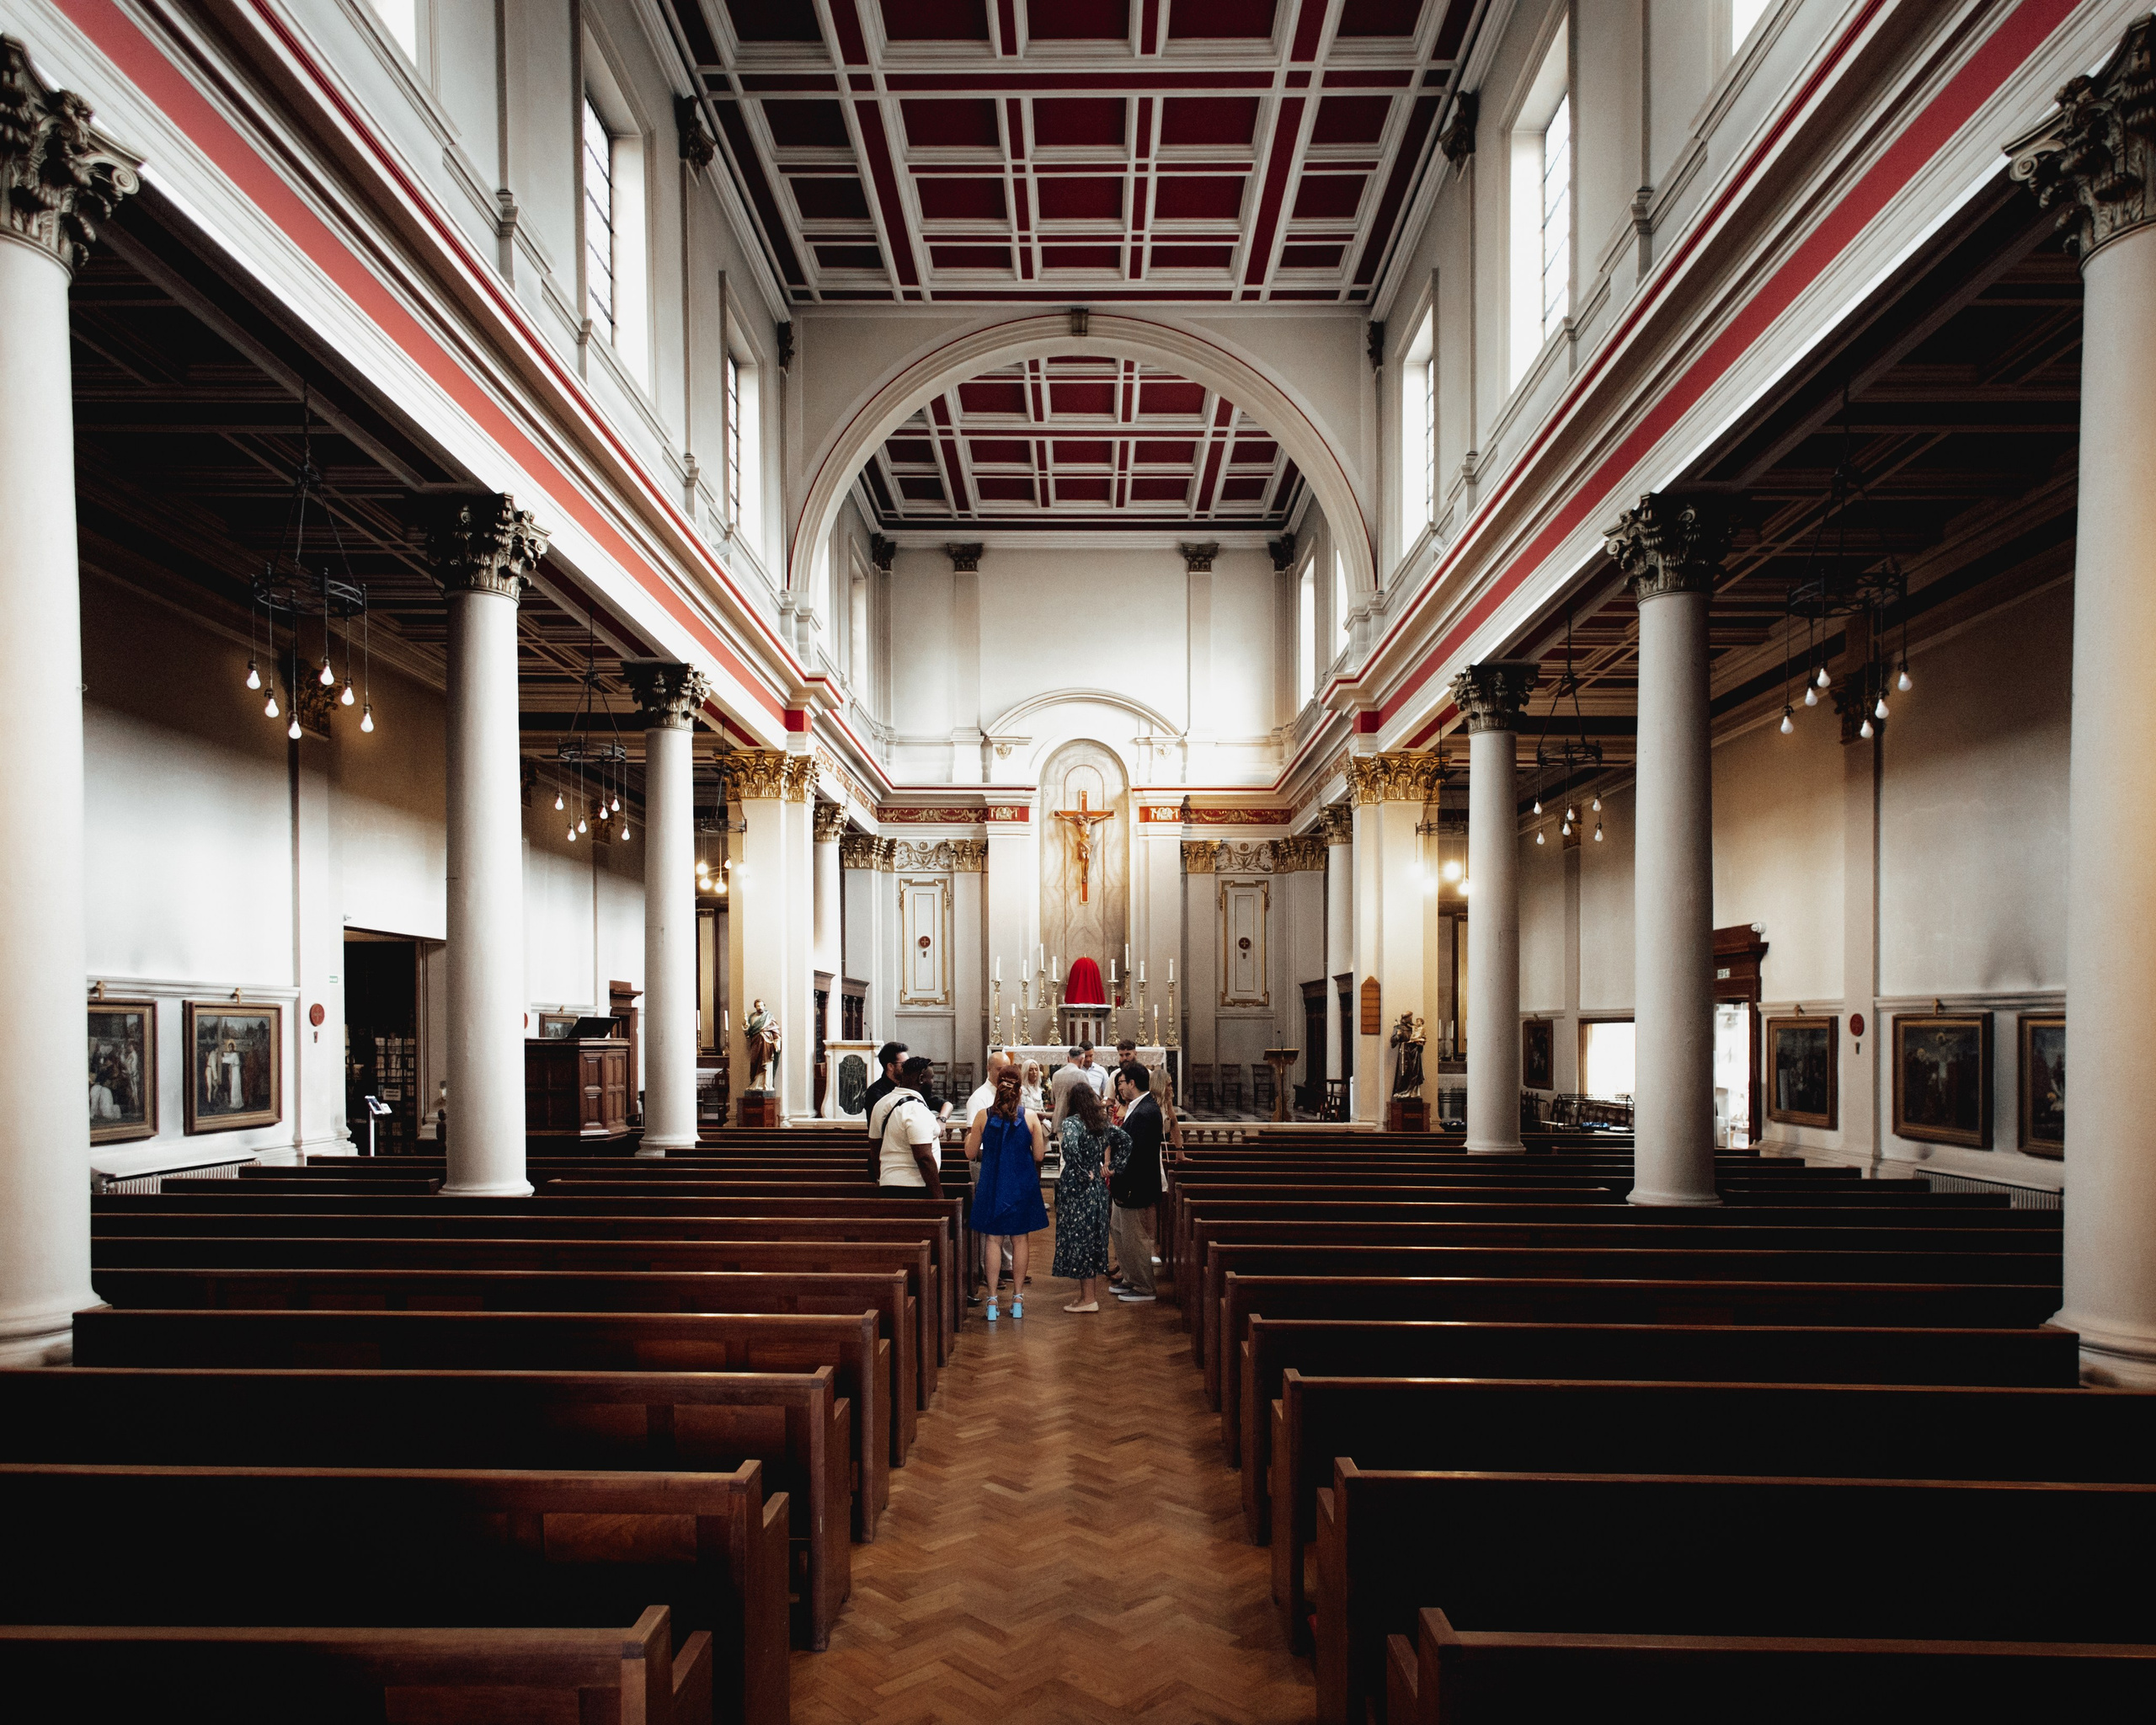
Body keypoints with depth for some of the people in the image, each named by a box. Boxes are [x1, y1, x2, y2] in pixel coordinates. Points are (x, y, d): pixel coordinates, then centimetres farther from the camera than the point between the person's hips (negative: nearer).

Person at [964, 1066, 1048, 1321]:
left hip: (991, 1185, 0)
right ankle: (1017, 1299, 15)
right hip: (1022, 1185, 0)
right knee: (1020, 1240, 10)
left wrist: (969, 1135, 18)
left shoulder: (983, 1116, -8)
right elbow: (1039, 1156, -4)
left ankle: (992, 1301, 6)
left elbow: (970, 1154, -1)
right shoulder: (1030, 1117, -8)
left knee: (992, 1240, 7)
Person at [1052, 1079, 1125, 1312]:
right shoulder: (1103, 1123, 6)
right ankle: (1094, 1294, 21)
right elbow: (1125, 1142, 13)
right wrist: (1109, 1166, 10)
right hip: (1099, 1189, 7)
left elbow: (1070, 1147, -33)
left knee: (1079, 1240, 1)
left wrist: (1083, 1174, -21)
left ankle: (1088, 1298, 4)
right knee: (1096, 1240, 13)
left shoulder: (1072, 1123, -14)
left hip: (1078, 1190, -7)